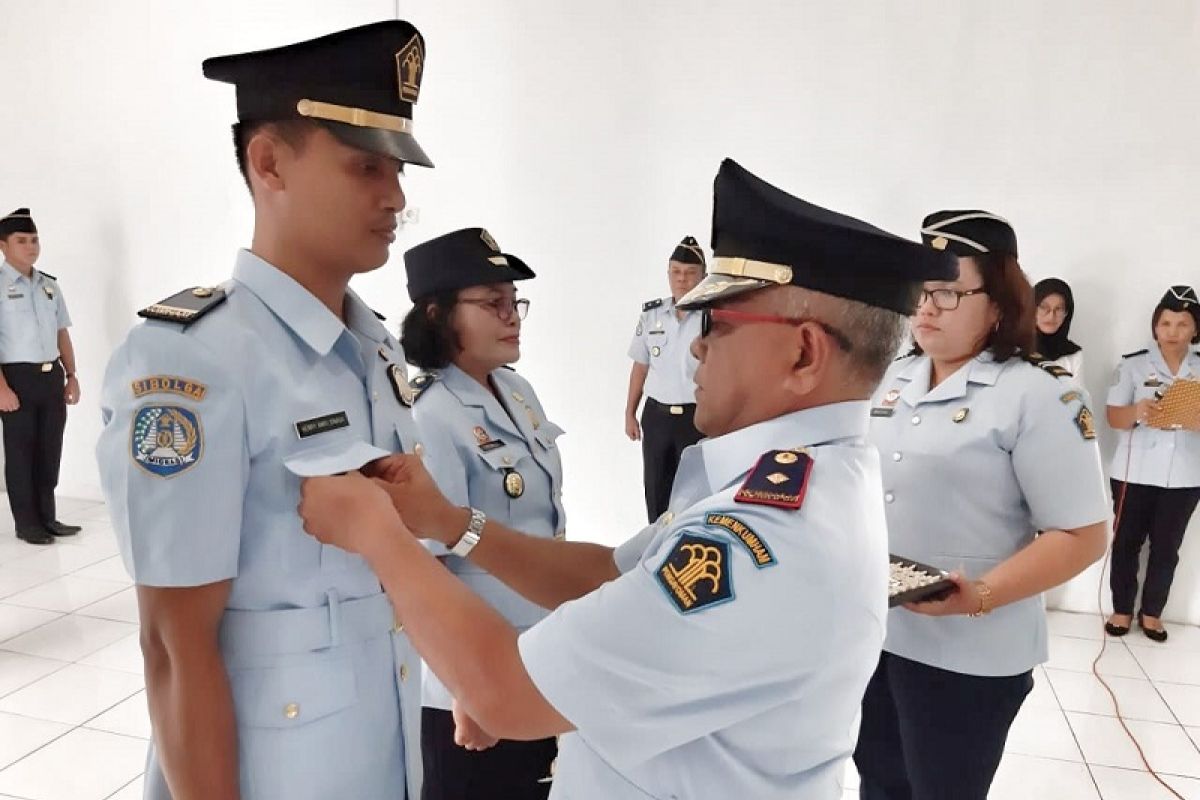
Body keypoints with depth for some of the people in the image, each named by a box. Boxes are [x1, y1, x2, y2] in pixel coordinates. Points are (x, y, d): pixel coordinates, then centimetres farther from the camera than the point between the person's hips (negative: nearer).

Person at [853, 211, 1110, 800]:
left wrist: (982, 595, -27)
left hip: (966, 653, -5)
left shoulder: (1039, 396, -13)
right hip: (868, 627, 6)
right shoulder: (893, 379, 6)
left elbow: (1082, 535, -16)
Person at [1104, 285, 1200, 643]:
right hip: (1135, 472, -1)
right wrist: (1137, 412, -26)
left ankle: (1152, 612, 25)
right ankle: (1121, 609, 20)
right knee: (1127, 541, 6)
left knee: (1167, 546, 10)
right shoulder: (1133, 364, -3)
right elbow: (1114, 417, -5)